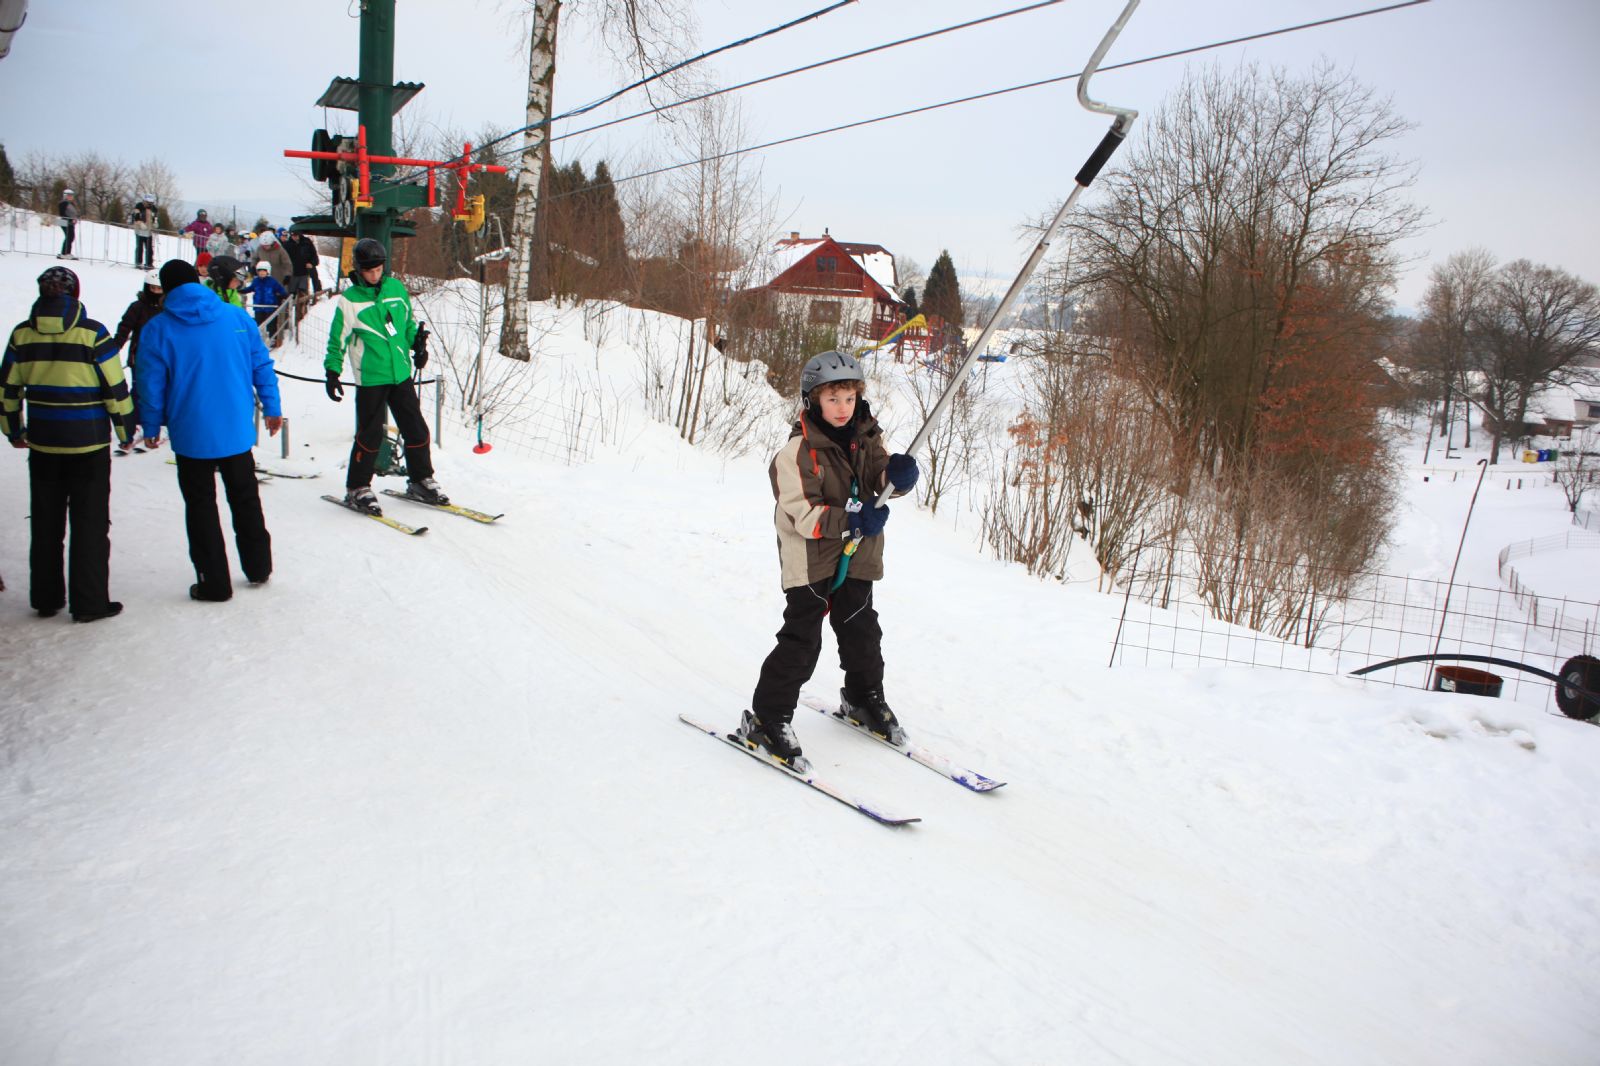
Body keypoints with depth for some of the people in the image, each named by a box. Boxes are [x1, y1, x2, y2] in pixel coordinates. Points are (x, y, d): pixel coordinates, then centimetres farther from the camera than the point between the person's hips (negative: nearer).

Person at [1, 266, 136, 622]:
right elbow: (115, 388, -10)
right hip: (89, 444, -4)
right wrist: (126, 430, 4)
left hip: (42, 443, 4)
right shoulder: (92, 333, -11)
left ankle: (45, 598, 24)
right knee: (90, 523, 4)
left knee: (46, 523, 15)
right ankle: (89, 603, 7)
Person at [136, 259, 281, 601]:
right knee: (246, 499, 19)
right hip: (237, 432, 3)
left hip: (191, 436, -2)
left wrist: (151, 427, 7)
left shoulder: (158, 329, -8)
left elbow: (151, 384, -5)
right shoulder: (237, 317, -1)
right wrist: (272, 408, 11)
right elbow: (262, 366, 2)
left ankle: (214, 583, 11)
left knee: (201, 507, 8)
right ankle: (259, 567, 27)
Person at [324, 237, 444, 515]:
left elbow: (409, 322, 21)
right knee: (370, 434, -2)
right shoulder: (349, 299, -5)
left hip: (401, 373, 4)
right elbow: (338, 340, 0)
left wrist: (418, 344, 16)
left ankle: (421, 480, 22)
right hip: (370, 378, -4)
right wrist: (333, 372, -2)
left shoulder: (396, 288, 6)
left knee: (416, 429, 7)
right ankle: (357, 489, 11)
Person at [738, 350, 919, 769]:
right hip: (810, 560, -6)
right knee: (801, 642, -5)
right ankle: (767, 718, 5)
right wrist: (850, 521, -33)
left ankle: (864, 699, 40)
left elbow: (880, 477, -3)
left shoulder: (866, 438, 2)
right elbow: (802, 515, -21)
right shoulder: (798, 451, -17)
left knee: (861, 632, 18)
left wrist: (897, 475, -27)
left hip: (856, 558, 6)